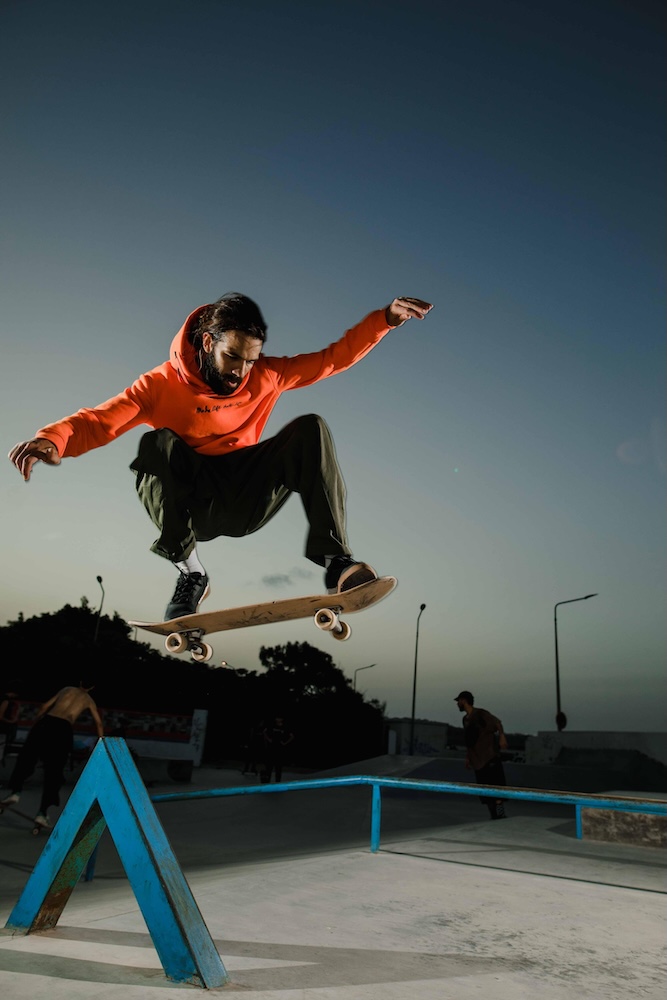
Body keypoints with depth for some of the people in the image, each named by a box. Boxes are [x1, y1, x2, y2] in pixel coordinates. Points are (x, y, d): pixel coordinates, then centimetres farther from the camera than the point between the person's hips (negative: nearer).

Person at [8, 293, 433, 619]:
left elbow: (333, 358, 2)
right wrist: (53, 438, -40)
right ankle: (191, 571, -23)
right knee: (156, 443, -30)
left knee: (311, 428, -17)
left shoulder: (267, 376, 0)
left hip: (247, 500, 2)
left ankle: (335, 558, -27)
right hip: (195, 504, -2)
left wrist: (385, 319, -8)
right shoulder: (164, 384, -9)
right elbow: (100, 420, -19)